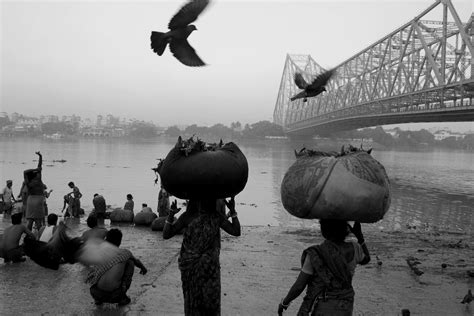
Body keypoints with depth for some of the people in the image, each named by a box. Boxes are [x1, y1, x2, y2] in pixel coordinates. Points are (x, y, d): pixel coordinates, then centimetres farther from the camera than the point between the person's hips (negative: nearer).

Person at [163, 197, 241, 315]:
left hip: (210, 268, 1)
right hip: (190, 268, -1)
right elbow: (166, 234, -5)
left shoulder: (216, 217, 1)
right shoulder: (187, 217, -2)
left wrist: (233, 211, -10)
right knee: (192, 301, 7)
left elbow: (236, 232, -1)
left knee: (211, 301, 2)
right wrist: (171, 214, -18)